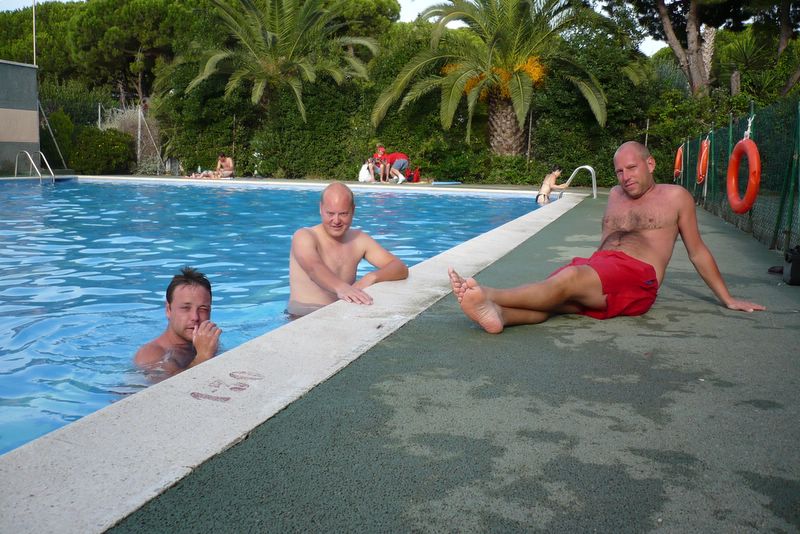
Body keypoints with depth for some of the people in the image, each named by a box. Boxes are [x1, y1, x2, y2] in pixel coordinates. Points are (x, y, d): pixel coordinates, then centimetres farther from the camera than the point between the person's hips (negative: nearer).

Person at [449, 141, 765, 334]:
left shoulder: (675, 197, 15)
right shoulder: (616, 196, 28)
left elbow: (697, 253, 19)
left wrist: (728, 300, 20)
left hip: (637, 277, -5)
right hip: (599, 268, 5)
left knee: (571, 277, -35)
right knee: (550, 294, -30)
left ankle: (489, 296, -49)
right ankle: (497, 314, -59)